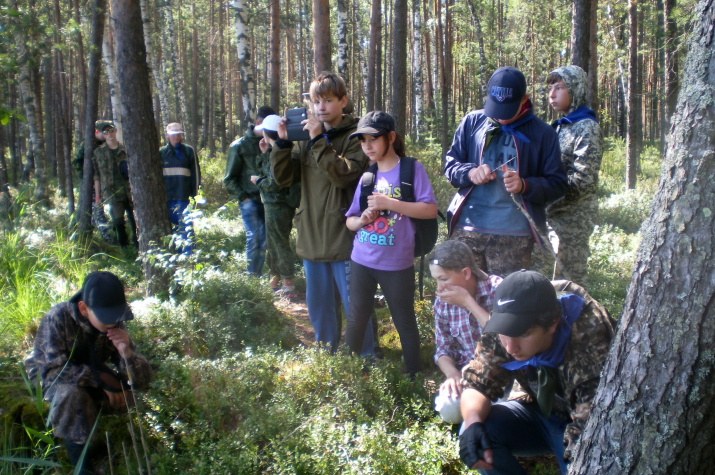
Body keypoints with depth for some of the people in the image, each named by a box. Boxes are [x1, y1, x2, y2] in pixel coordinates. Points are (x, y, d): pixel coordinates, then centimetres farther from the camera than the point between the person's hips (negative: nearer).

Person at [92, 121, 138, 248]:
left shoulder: (125, 150, 11)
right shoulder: (98, 153, 8)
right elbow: (97, 176, 7)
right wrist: (97, 196, 2)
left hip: (130, 193, 1)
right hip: (112, 194, -1)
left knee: (136, 221, 1)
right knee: (118, 223, -5)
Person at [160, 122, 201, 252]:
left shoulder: (188, 151, 5)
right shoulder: (162, 152, 11)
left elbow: (195, 172, 6)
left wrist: (195, 193, 1)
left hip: (183, 197, -3)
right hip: (167, 196, 3)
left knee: (185, 225, -6)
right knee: (173, 224, 7)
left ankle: (187, 251, -3)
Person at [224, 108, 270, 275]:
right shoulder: (240, 145, 2)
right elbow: (229, 179, 4)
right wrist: (243, 197, -4)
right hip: (250, 199, -3)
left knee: (264, 239, 4)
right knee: (254, 238, -11)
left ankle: (257, 277, 15)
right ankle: (251, 278, -2)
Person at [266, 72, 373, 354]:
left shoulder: (355, 136, -5)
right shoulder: (306, 136, 10)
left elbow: (345, 174, -21)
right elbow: (283, 178, 6)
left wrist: (319, 140, -20)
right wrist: (283, 142, -7)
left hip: (344, 238, -6)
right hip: (311, 238, 6)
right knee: (318, 307, 17)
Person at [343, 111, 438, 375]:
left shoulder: (412, 169, -5)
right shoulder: (367, 176, 9)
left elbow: (430, 210, -13)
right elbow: (350, 221, 14)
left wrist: (389, 204, -20)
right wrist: (361, 219, -10)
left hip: (396, 264, -4)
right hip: (361, 261, 4)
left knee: (404, 323, 7)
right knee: (356, 320, 12)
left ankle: (414, 378, 20)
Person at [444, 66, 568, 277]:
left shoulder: (542, 134, 3)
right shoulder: (472, 122, 9)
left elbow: (557, 184, 3)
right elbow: (450, 163, 13)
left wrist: (525, 185, -17)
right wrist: (470, 173, -9)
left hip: (514, 237, -2)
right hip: (467, 230, 2)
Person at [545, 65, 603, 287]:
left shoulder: (586, 128, -11)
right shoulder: (561, 125, 15)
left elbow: (583, 179, -19)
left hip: (574, 215, -8)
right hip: (554, 214, 8)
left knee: (573, 274, -2)